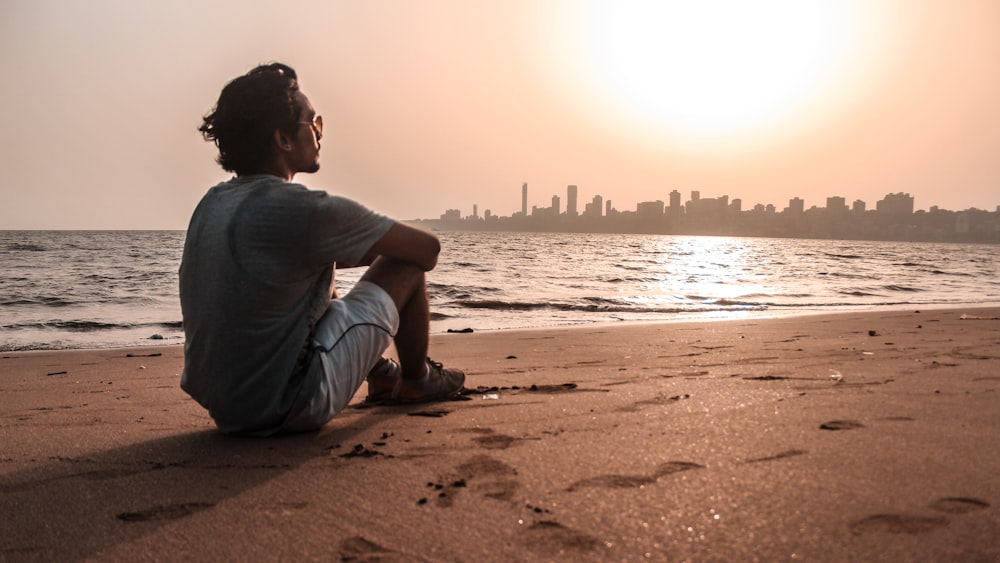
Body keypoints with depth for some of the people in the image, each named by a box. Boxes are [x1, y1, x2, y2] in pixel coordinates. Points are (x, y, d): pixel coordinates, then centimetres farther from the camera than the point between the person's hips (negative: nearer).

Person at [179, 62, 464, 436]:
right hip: (288, 409, -8)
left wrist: (366, 251, 20)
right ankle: (417, 380, 28)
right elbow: (428, 248, -8)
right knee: (407, 267, 3)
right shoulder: (303, 209, -19)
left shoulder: (210, 205, 6)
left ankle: (382, 374, 45)